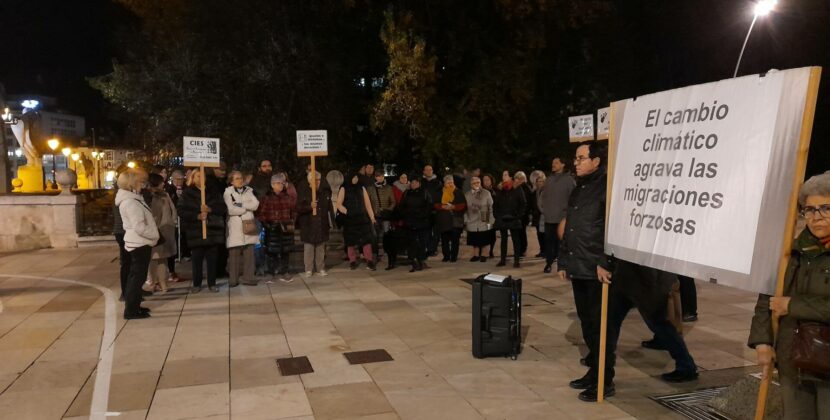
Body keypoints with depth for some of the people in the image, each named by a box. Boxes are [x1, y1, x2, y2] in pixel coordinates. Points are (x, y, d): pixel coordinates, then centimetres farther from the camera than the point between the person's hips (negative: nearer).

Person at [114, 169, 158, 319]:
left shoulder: (131, 198, 12)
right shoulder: (131, 202, -19)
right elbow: (139, 227, -23)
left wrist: (152, 236, 8)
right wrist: (155, 235, -10)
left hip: (137, 243, 10)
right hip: (140, 243, -10)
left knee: (135, 275, 15)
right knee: (138, 276, -4)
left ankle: (133, 306, 25)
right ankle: (131, 310, 1)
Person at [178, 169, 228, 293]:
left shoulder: (213, 191, 10)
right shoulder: (187, 193, 5)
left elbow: (223, 208, 3)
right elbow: (182, 211, -3)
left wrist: (210, 209, -14)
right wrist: (197, 216, -17)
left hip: (213, 230, 1)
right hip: (195, 231, -1)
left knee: (212, 259, 3)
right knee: (197, 259, 1)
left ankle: (212, 284, 12)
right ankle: (197, 284, 13)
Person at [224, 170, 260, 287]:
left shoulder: (249, 191, 15)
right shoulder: (228, 192, 2)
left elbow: (256, 204, 0)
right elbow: (231, 210, -10)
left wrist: (241, 204, -8)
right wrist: (247, 208, -2)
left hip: (248, 225, 3)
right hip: (235, 226, -3)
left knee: (249, 253, 1)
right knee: (234, 253, -4)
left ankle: (248, 278, 8)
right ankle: (233, 279, 4)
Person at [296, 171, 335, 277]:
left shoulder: (325, 191, 4)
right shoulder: (303, 192, -6)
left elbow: (329, 207, 10)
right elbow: (298, 208, -9)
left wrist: (331, 221, 8)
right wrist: (310, 206, -24)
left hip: (322, 224, 3)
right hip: (308, 225, -3)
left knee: (321, 247, 9)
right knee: (308, 248, 2)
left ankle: (321, 268, 19)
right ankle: (308, 270, 12)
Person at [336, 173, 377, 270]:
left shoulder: (362, 188, 10)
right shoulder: (344, 189, 2)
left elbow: (368, 204, 8)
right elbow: (338, 204, -3)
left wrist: (372, 217, 4)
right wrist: (346, 212, -16)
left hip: (362, 218, 2)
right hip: (349, 220, -1)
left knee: (367, 239, -7)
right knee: (351, 241, 4)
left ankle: (369, 261, -5)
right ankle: (352, 261, 15)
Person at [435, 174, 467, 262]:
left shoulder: (458, 192, 5)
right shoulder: (440, 193, 9)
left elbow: (463, 205, -1)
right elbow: (435, 205, 6)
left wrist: (453, 207, -14)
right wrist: (443, 206, -13)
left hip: (456, 220, -2)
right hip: (443, 220, 2)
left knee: (455, 239, -3)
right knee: (444, 239, 2)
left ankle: (454, 256, 4)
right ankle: (446, 256, 12)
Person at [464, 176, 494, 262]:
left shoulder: (486, 193, -2)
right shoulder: (467, 195, 4)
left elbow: (491, 207, -2)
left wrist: (491, 220, -5)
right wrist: (465, 220, 2)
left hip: (484, 221, -1)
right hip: (472, 222, 2)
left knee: (483, 240, 6)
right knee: (474, 240, 7)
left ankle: (483, 255, 19)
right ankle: (476, 255, 21)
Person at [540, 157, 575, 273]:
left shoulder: (569, 179, -3)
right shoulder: (549, 179, 13)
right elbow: (543, 195, 18)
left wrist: (566, 209, -11)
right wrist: (542, 207, 8)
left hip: (563, 217, -4)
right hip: (549, 217, 4)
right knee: (549, 240, 5)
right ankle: (549, 262, 12)